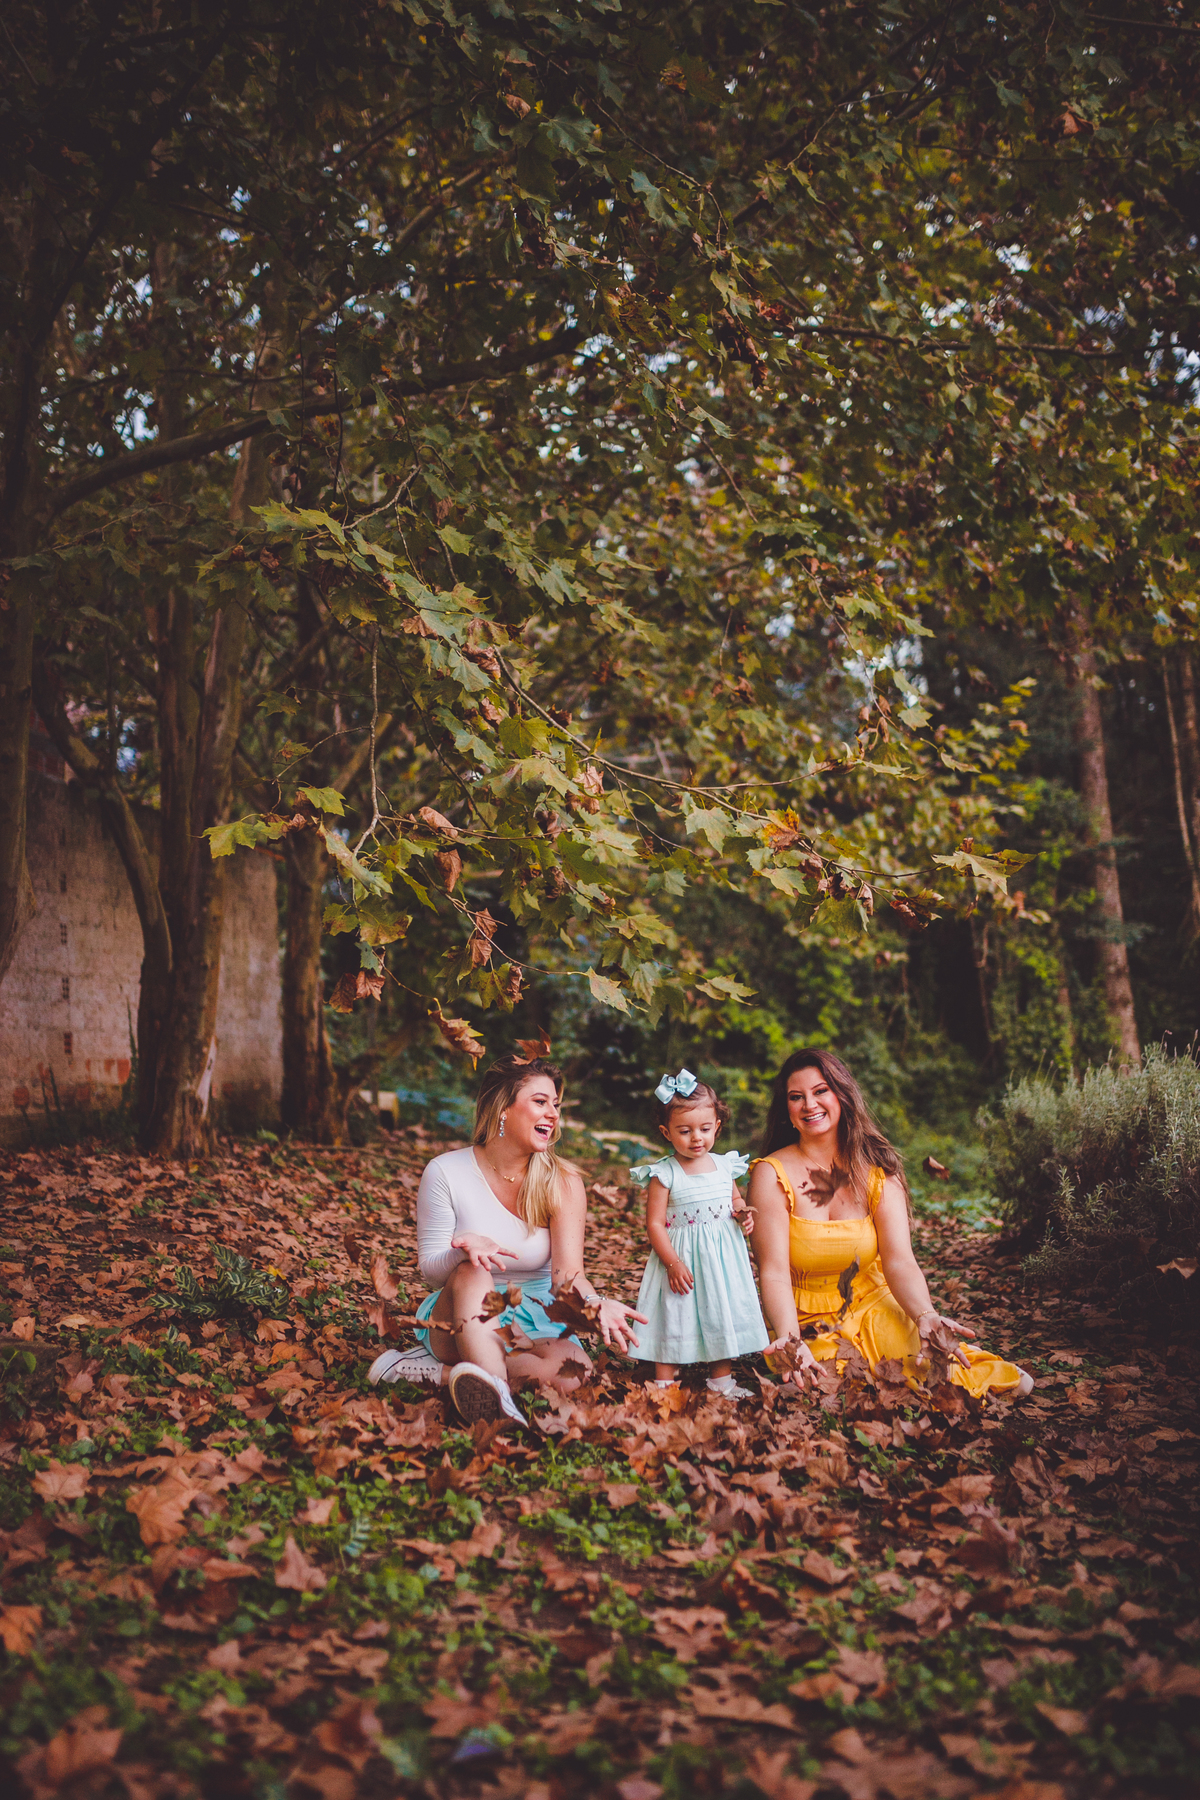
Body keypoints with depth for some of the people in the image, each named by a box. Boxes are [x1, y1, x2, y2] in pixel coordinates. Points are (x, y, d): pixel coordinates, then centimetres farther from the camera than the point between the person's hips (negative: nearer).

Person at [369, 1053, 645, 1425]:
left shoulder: (562, 1183, -4)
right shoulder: (446, 1173, -8)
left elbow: (568, 1274, -15)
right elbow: (429, 1269, -6)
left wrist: (597, 1305, -39)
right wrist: (466, 1248, -30)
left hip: (533, 1321, 2)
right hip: (459, 1317, -1)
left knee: (574, 1371, -31)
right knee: (473, 1272, -35)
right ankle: (495, 1393, -52)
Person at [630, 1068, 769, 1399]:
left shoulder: (724, 1166, 2)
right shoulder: (664, 1174, -13)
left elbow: (735, 1201, 18)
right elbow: (654, 1224, -13)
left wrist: (742, 1211, -5)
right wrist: (673, 1263, -18)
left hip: (723, 1257, 5)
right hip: (682, 1260, -5)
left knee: (723, 1316, 14)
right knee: (674, 1321, 2)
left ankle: (721, 1380, 30)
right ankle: (664, 1384, 15)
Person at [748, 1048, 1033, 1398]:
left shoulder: (877, 1170, 0)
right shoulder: (772, 1174, -9)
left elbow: (899, 1261, -10)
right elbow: (774, 1272, -16)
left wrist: (926, 1317, -30)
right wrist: (789, 1340, -35)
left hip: (874, 1309, 2)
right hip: (807, 1326, -2)